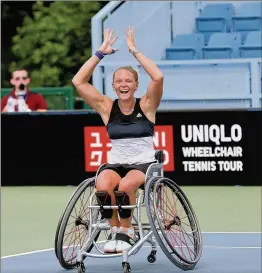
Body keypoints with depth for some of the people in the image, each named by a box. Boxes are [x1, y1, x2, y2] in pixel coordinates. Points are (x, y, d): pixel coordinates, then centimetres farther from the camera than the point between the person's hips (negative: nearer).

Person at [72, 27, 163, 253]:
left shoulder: (146, 105, 0)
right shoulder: (107, 107, 4)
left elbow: (158, 77, -18)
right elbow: (78, 82, -4)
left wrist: (134, 51, -12)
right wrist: (101, 53, -5)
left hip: (144, 164, -2)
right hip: (115, 164, 2)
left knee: (125, 185, -36)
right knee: (103, 186, -34)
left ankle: (127, 232, -12)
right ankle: (115, 229, -11)